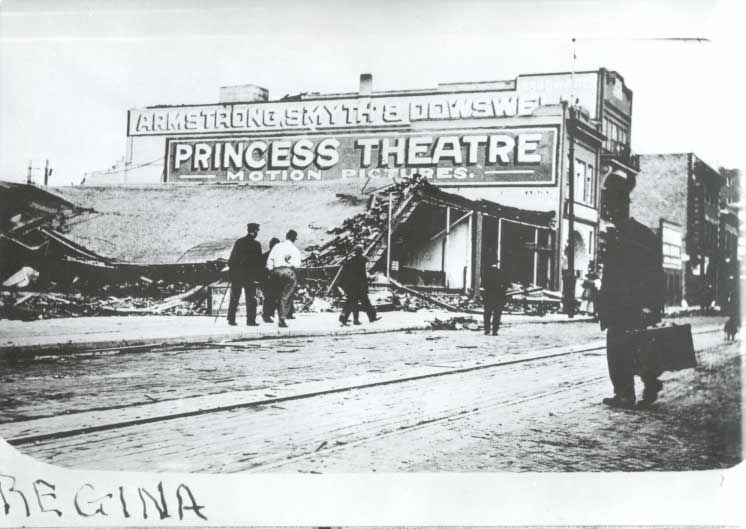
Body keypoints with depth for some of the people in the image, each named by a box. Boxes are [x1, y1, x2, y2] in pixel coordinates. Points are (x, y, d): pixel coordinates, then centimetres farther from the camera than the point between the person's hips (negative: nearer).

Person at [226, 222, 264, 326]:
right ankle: (251, 320, 0)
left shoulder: (239, 242, 3)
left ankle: (231, 319, 10)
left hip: (236, 275, 3)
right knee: (251, 298, 4)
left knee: (234, 298, 11)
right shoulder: (256, 244, -7)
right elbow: (259, 262, -7)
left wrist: (231, 271, 8)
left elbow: (232, 258, 3)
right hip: (250, 276, -3)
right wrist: (259, 276, -1)